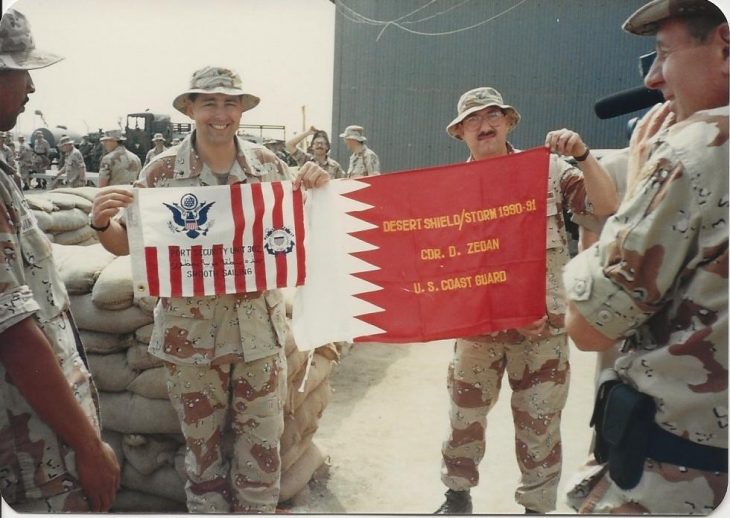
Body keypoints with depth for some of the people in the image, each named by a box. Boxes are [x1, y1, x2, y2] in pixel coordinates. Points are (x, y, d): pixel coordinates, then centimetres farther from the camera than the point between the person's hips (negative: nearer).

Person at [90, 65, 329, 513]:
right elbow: (127, 244, 1)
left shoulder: (269, 164, 0)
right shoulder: (162, 171, -5)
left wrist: (316, 187, -8)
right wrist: (102, 222, -20)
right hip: (192, 333, -1)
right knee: (204, 448, 16)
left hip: (260, 329, 2)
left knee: (263, 448, 14)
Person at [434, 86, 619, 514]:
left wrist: (583, 156, -23)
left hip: (543, 321, -1)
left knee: (539, 425, 11)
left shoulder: (548, 169, -3)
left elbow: (608, 207, -13)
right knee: (465, 416, 15)